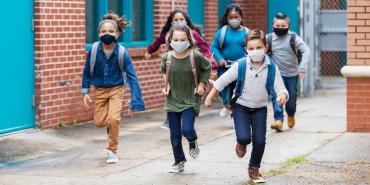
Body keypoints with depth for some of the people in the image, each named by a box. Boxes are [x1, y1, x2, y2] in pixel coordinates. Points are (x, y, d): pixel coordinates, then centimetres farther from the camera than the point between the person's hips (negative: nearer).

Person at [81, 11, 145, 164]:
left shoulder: (122, 53, -21)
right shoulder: (94, 50, -16)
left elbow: (132, 76, -19)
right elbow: (87, 72, -1)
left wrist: (135, 100, -25)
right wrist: (85, 92, -3)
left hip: (116, 89, -2)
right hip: (99, 90, 2)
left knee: (114, 119, -17)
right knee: (99, 122, 3)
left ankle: (112, 151, 2)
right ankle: (112, 127, 41)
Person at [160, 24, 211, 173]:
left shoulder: (196, 56, -15)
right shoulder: (167, 57, -9)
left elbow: (207, 68, 6)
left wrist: (202, 84, -2)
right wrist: (166, 85, 4)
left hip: (191, 100, -3)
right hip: (172, 100, 3)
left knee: (186, 129, -18)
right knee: (175, 134, 7)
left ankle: (193, 141, 18)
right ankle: (179, 161, 26)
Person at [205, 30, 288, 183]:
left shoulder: (272, 68, -15)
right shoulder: (240, 65, -17)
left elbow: (281, 88, -18)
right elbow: (222, 81, -6)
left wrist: (282, 95, -42)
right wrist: (210, 97, 0)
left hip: (260, 108, 2)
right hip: (241, 107, -2)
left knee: (260, 141, -2)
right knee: (244, 137, -18)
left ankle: (254, 169, 22)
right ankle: (241, 144, 22)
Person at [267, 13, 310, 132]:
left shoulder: (294, 38, -8)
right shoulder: (269, 39, -4)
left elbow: (306, 51, -11)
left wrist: (302, 68, -20)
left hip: (292, 74, 0)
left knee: (292, 98, 12)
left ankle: (291, 115, 40)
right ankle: (278, 120, -21)